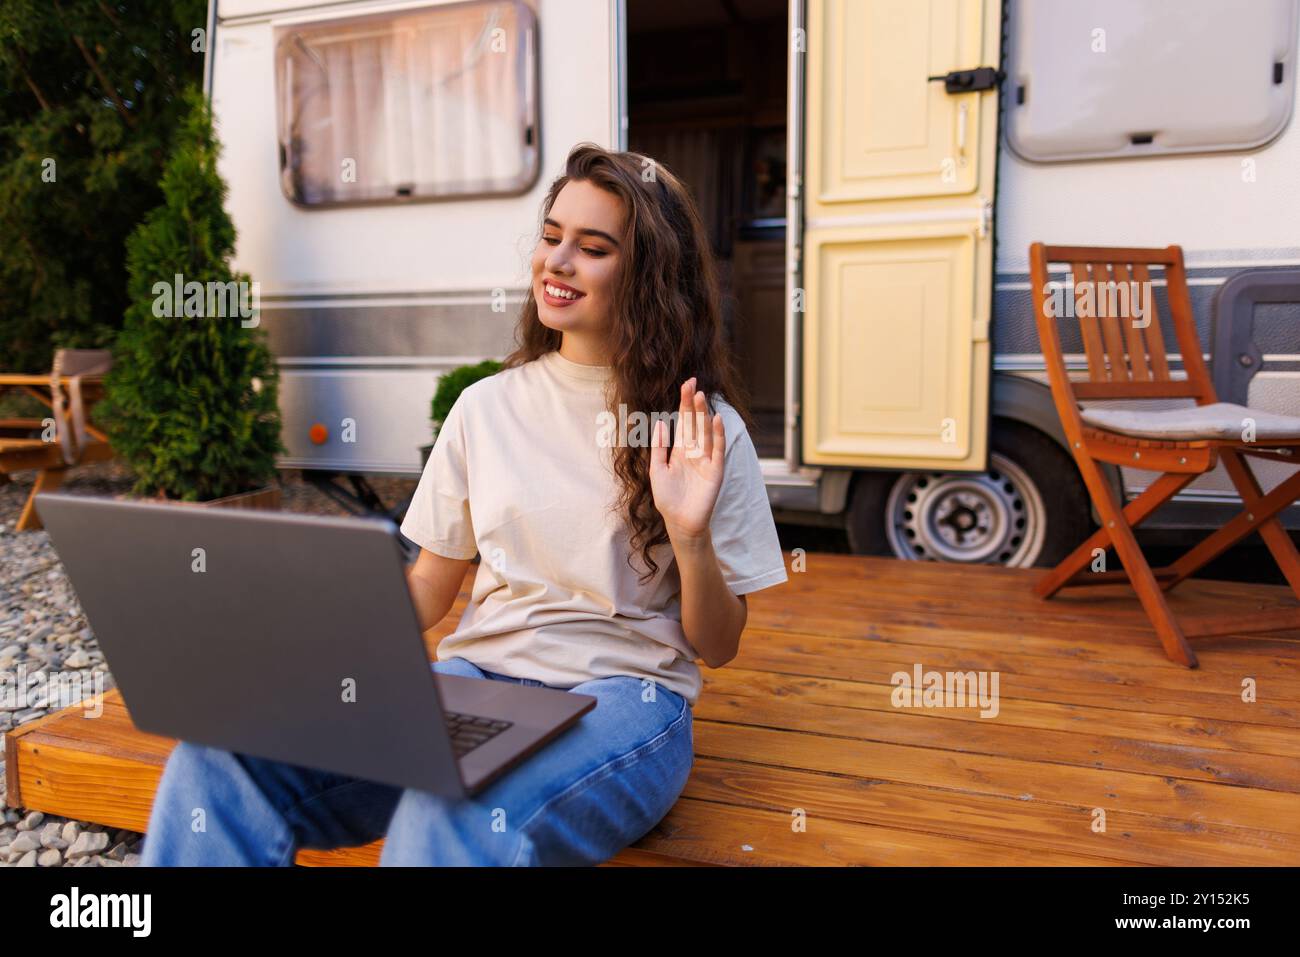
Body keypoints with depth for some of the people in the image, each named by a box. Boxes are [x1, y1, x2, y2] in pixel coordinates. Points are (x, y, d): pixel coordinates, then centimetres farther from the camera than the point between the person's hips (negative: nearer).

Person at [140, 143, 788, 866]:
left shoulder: (704, 427, 1)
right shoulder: (486, 408, 9)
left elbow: (717, 648, 2)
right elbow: (425, 594, 13)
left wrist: (691, 536, -17)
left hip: (622, 696, -2)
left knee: (459, 821, -37)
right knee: (221, 755, -22)